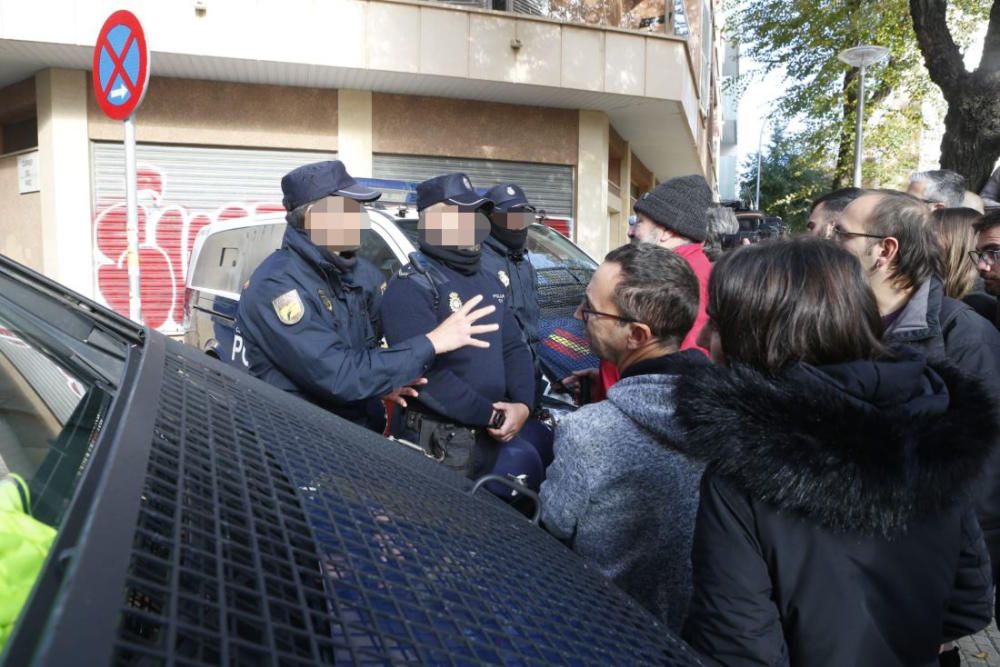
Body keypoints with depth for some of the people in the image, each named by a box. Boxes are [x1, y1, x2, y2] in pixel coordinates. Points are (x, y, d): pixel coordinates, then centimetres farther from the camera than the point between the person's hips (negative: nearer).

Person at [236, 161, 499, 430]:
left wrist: (383, 378, -7)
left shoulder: (360, 272, 3)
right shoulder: (275, 285, -20)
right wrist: (431, 342, -22)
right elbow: (340, 378, -26)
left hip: (361, 426, 6)